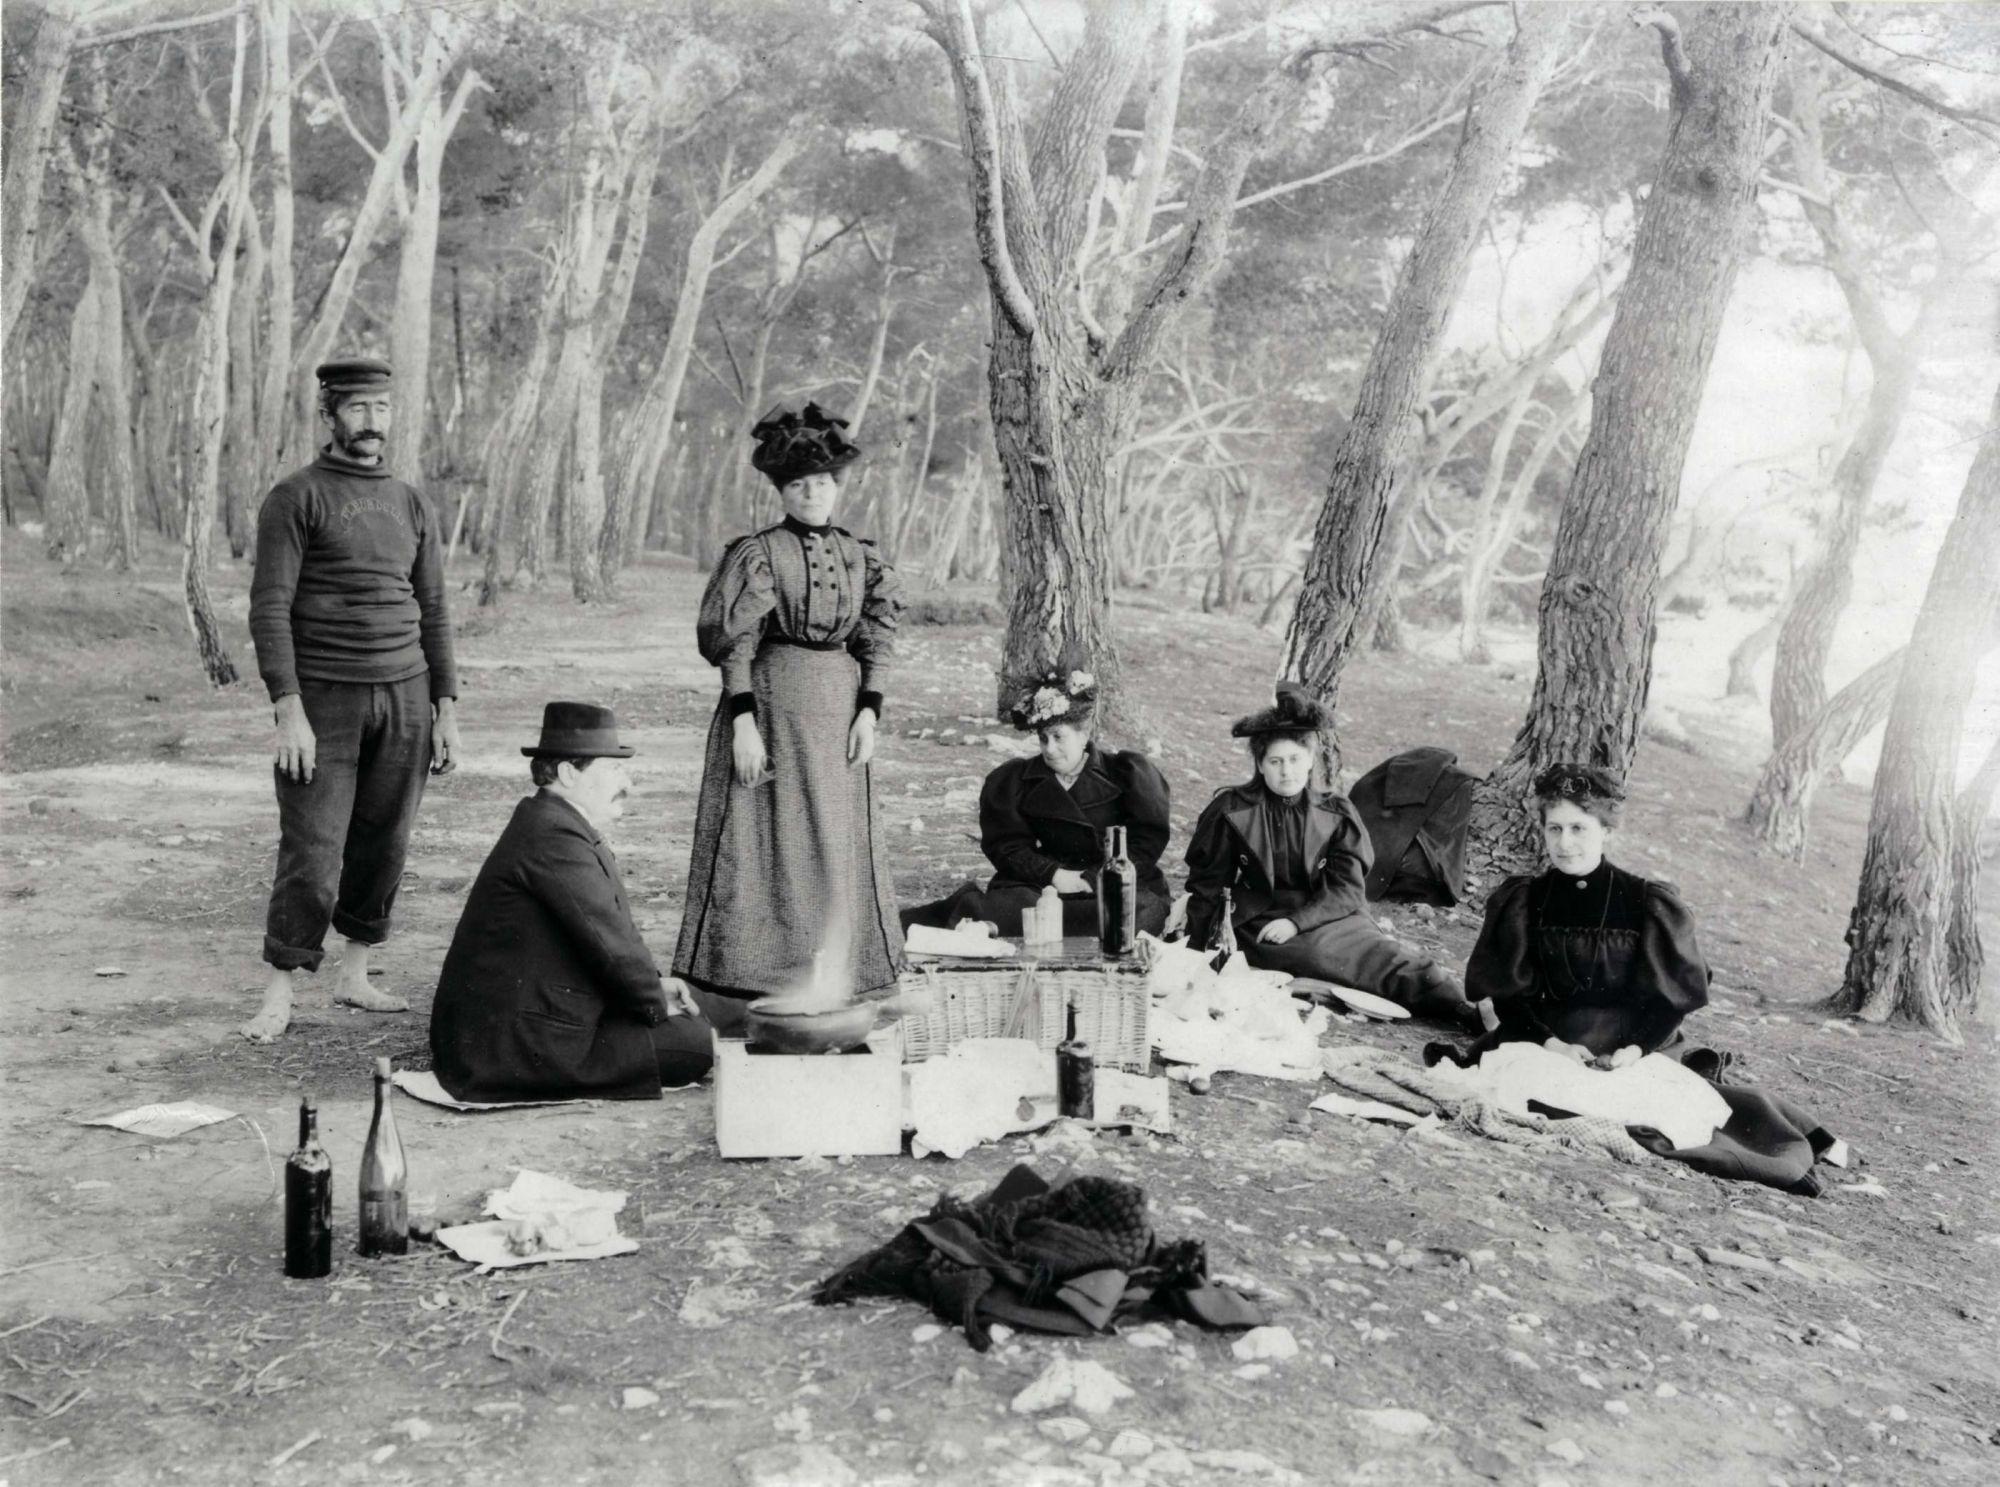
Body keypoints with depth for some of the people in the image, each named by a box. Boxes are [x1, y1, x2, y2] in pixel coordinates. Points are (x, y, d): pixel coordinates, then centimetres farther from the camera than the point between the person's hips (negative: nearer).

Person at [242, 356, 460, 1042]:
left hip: (405, 697, 5)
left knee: (384, 845, 8)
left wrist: (445, 709, 9)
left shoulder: (413, 505, 13)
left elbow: (434, 613, 15)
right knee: (312, 856, -5)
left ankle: (353, 976, 22)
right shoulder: (295, 497, -2)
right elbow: (269, 608, -8)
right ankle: (278, 998, 6)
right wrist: (288, 711, -16)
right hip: (325, 700, -4)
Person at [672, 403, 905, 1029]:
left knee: (839, 851, 9)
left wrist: (869, 712, 0)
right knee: (764, 845, -2)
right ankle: (744, 1006, 7)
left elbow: (876, 642, 10)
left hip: (838, 712, 5)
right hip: (769, 703, -5)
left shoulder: (859, 556, 8)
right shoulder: (758, 553, -6)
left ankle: (832, 995, 22)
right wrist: (743, 722, -15)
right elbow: (733, 645, -9)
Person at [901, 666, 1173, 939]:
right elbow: (1006, 845, 5)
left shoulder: (1128, 771, 3)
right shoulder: (1012, 781, 11)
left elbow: (1149, 840, -2)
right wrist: (1052, 875, -13)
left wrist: (1094, 880, -14)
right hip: (1046, 883, 1)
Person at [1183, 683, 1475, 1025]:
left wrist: (1296, 921, -19)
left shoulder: (1336, 813, 2)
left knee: (1395, 961, -24)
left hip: (1324, 917, 4)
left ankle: (1472, 1012, -36)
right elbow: (1206, 881, 6)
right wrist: (1206, 944, -3)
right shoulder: (1232, 810, -1)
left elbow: (1345, 891, -3)